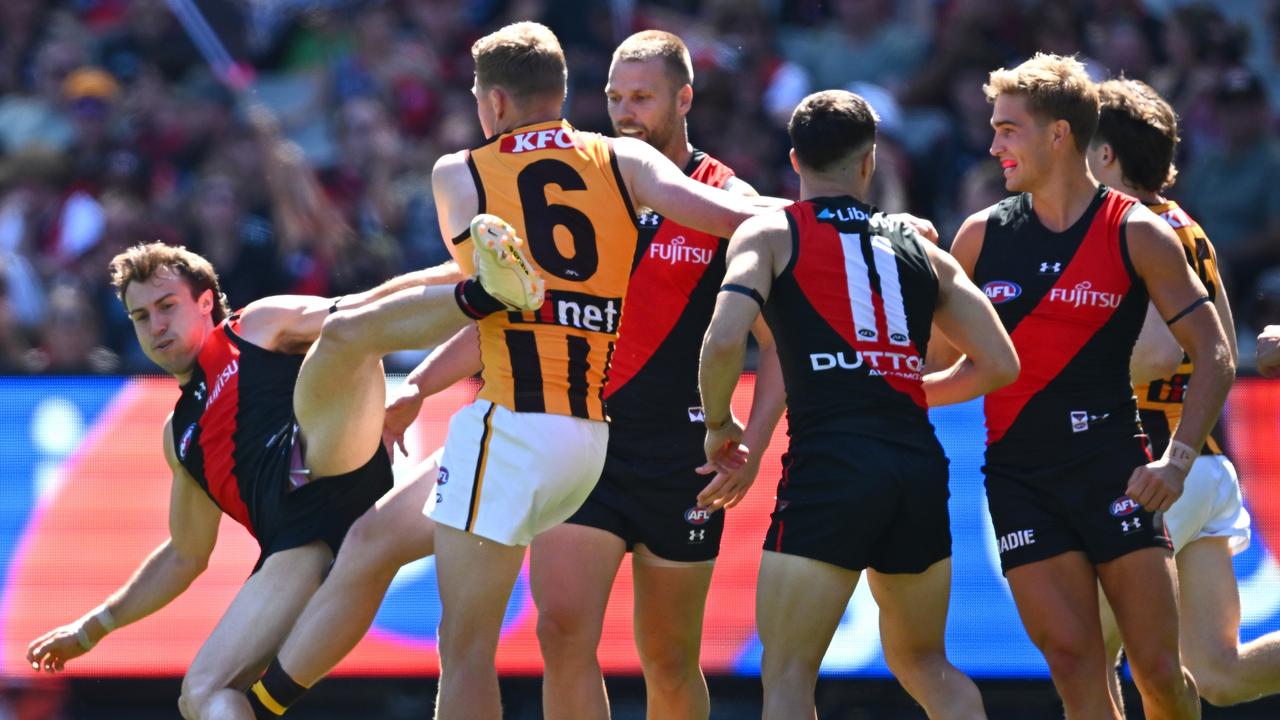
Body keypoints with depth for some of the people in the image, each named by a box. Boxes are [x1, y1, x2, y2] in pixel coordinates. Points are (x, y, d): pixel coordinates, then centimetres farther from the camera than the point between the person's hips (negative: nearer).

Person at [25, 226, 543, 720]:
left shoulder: (261, 325, 23)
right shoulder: (180, 434, 36)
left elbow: (369, 305, 12)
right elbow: (185, 556, 42)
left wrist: (458, 274, -4)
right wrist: (94, 627, 44)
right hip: (299, 546, 5)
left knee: (342, 333, -28)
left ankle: (485, 293, -49)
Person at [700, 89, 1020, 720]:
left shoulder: (769, 234, 7)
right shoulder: (921, 250, 19)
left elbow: (724, 340, -9)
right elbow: (999, 364, 17)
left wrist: (717, 423, 9)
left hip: (829, 461, -4)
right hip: (921, 464, 4)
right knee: (923, 663, 22)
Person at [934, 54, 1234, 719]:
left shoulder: (1138, 236, -3)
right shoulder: (982, 235, 7)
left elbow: (1213, 357, -2)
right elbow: (936, 361, 18)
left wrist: (1176, 460, -14)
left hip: (1112, 466, -2)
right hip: (1019, 476, 2)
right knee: (1074, 665, -9)